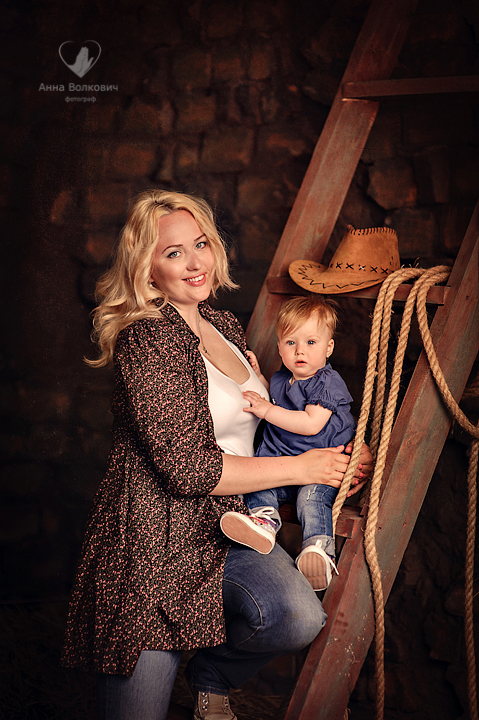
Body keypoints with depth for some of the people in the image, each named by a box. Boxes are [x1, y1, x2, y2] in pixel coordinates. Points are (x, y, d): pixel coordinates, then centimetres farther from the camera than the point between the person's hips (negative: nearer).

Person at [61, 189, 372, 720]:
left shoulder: (225, 326, 10)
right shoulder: (146, 339, -16)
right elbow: (185, 468, -22)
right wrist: (300, 467, -13)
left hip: (225, 526, 6)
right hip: (152, 537, -6)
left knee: (300, 619, -22)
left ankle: (209, 675, 8)